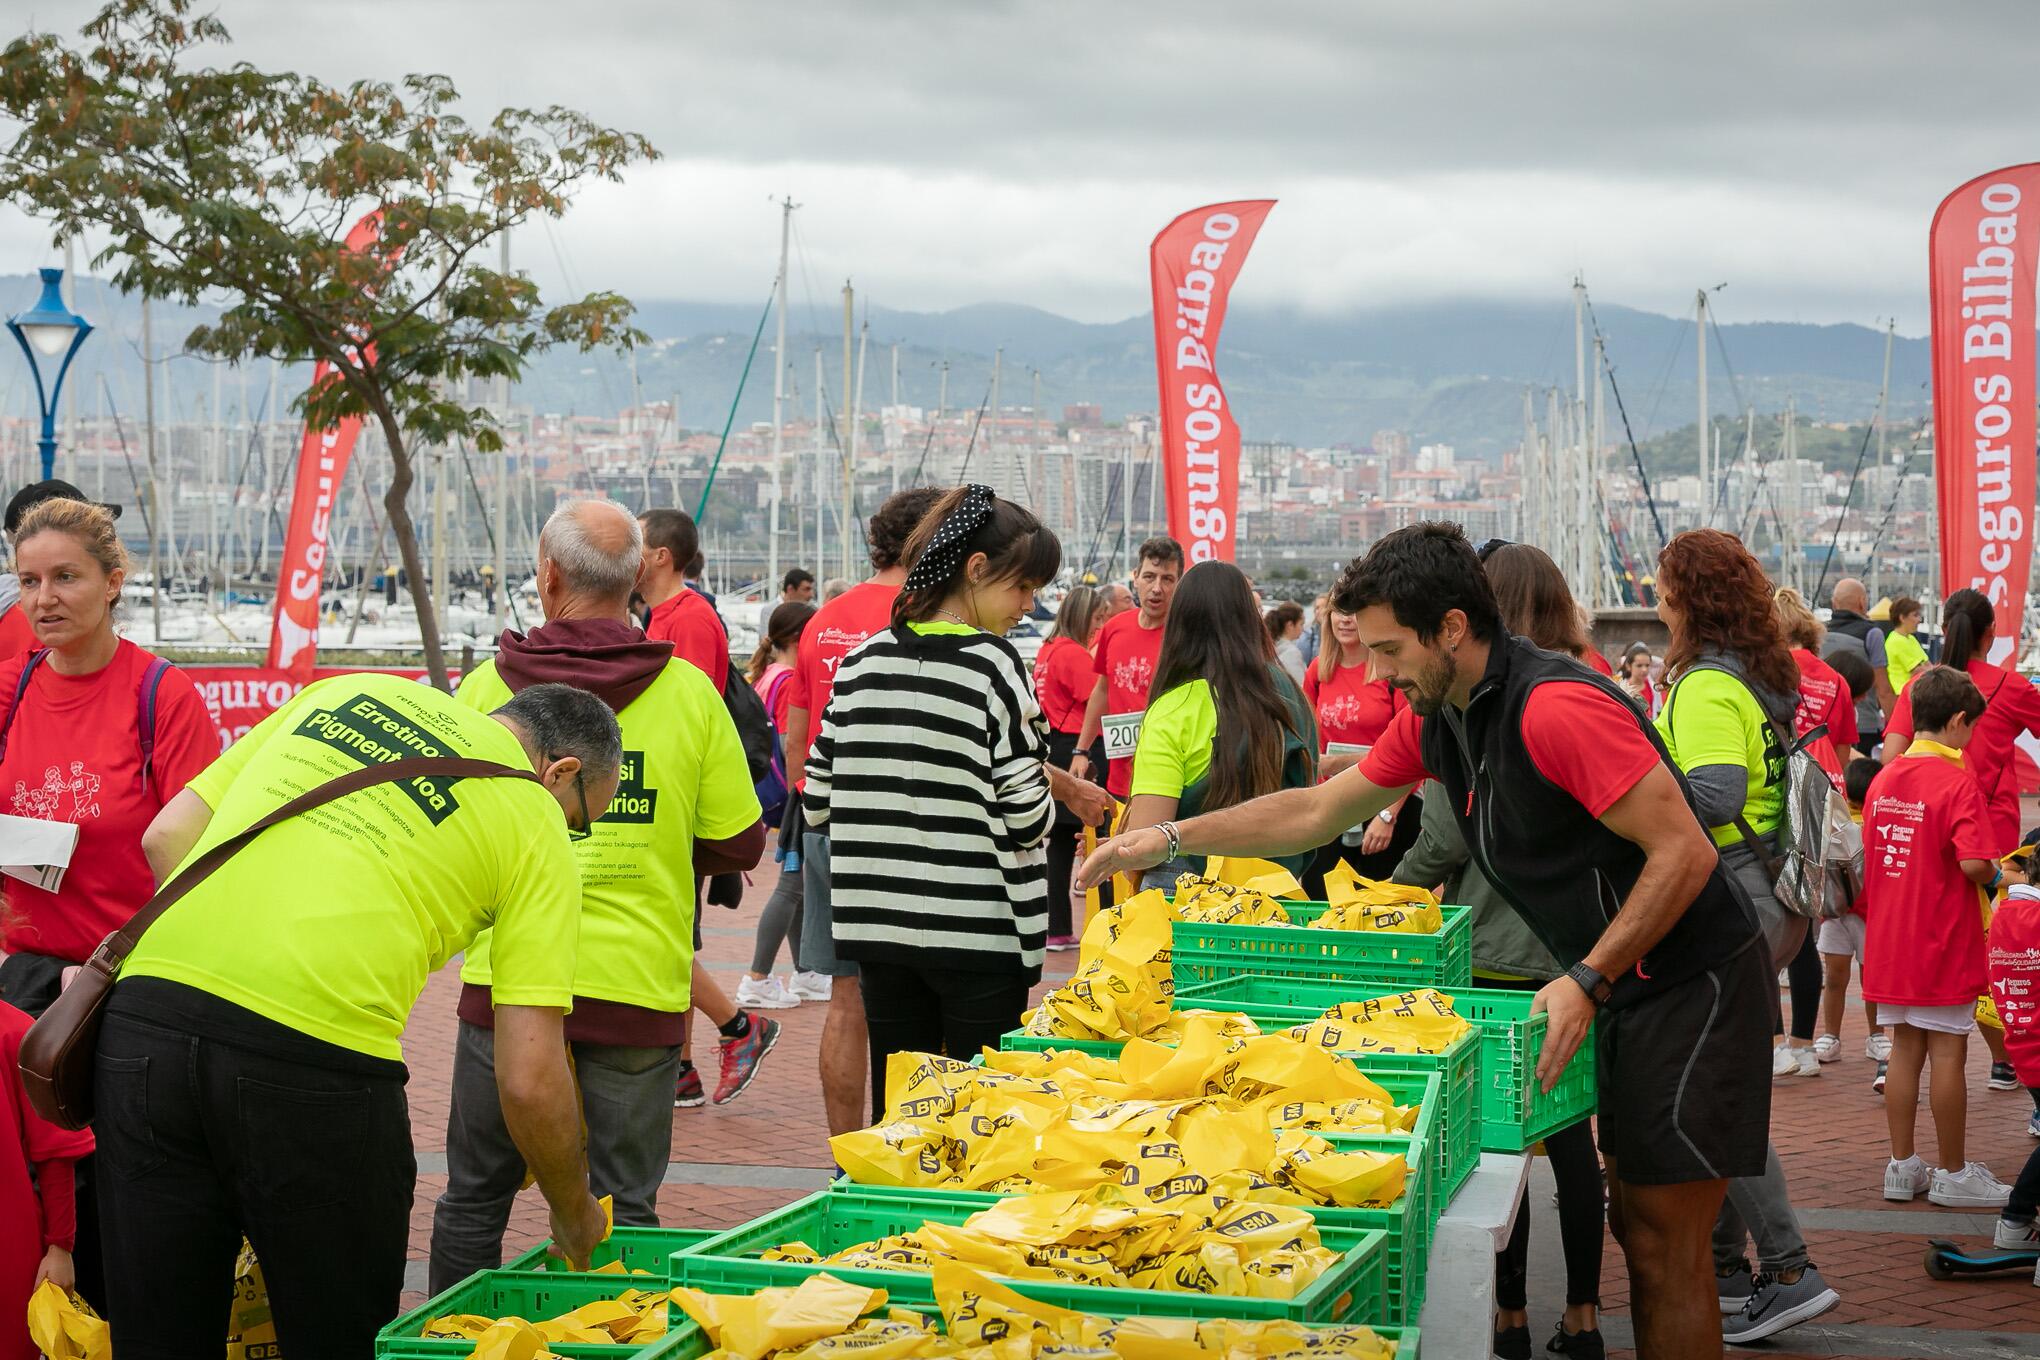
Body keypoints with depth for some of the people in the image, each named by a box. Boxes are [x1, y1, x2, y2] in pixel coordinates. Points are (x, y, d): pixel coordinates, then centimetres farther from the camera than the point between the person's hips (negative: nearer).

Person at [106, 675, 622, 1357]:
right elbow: (529, 1082, 4)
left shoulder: (349, 690, 23)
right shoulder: (538, 827, 10)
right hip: (316, 1057, -4)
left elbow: (166, 836, 20)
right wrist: (576, 1220, 20)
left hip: (145, 1009, 5)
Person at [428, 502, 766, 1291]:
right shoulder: (689, 692, -4)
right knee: (623, 1210, 8)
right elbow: (739, 846, 2)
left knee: (474, 1199, 14)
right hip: (637, 989, 0)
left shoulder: (489, 686, -4)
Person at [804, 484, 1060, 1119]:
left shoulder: (862, 661, 4)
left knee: (895, 1104, 12)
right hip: (978, 929, -5)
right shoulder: (994, 664, -11)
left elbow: (817, 800, 6)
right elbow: (1026, 819, -13)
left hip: (877, 922, 5)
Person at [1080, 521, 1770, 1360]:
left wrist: (1587, 982, -24)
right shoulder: (1435, 722, 6)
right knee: (1633, 1222, 14)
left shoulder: (1555, 708, -24)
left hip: (1692, 988, -9)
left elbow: (1684, 852, -24)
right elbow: (1319, 810, 15)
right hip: (1622, 993, 9)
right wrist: (1167, 840, 11)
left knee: (1665, 1248, -5)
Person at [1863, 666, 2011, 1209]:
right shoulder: (1957, 783, -15)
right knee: (1948, 1055, 2)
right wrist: (1998, 874, -4)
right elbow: (1973, 864, -24)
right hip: (1944, 943, -6)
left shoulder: (1882, 780, 6)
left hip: (1890, 941, 6)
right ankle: (1952, 1174, 10)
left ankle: (1903, 1166, 18)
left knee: (1905, 1050, 13)